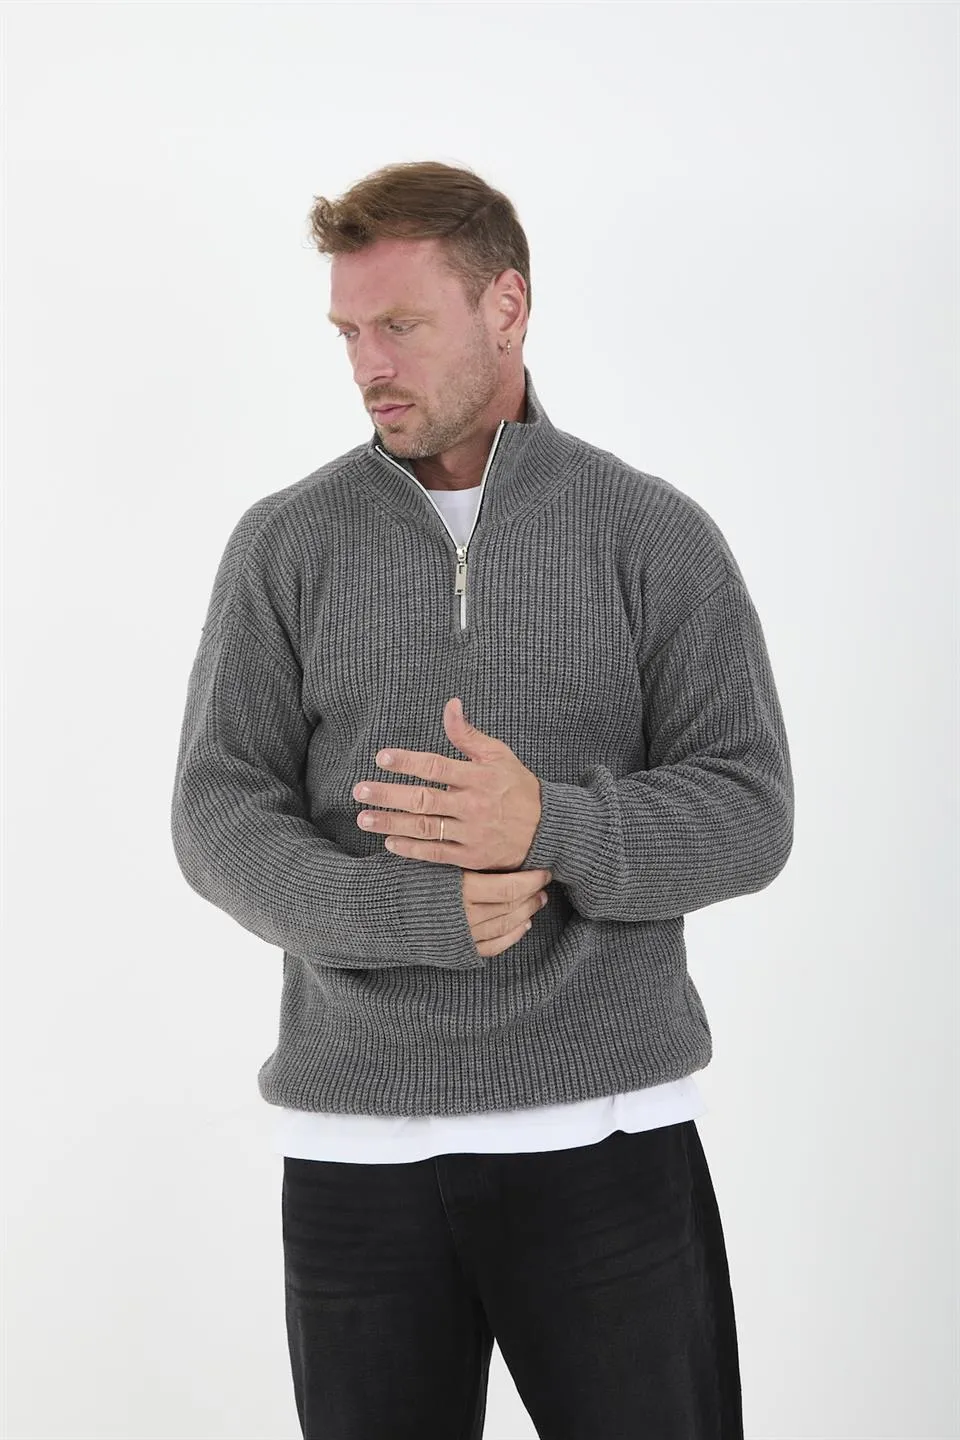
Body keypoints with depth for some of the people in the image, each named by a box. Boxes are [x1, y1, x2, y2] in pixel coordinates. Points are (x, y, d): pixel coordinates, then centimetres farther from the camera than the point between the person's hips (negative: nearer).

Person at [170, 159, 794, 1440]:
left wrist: (550, 824, -25)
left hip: (604, 1131, -1)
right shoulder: (287, 543, 3)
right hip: (356, 1138, 1)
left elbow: (746, 817, -7)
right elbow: (222, 825, -4)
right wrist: (423, 914, -20)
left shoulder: (656, 536, 0)